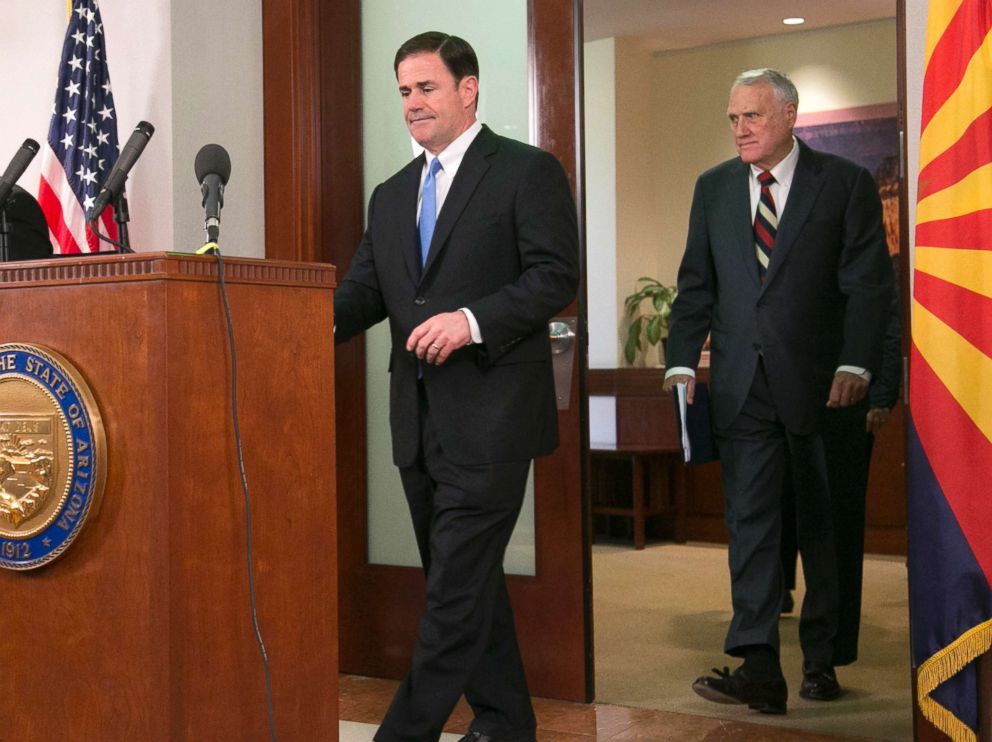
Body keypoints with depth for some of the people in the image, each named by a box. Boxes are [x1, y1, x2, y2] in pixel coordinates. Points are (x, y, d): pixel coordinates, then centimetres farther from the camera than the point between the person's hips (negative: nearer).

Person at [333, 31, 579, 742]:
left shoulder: (528, 171, -3)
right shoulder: (392, 195, 17)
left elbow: (557, 275, -11)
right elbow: (366, 288, 11)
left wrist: (471, 321, -22)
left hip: (488, 415, -7)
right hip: (420, 419, 8)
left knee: (457, 585, -7)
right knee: (468, 579, 14)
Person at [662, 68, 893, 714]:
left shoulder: (846, 183, 0)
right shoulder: (714, 188, 12)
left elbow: (868, 284, -4)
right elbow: (696, 285, 12)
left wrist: (855, 366, -14)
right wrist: (683, 362, 1)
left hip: (819, 382, -2)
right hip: (741, 385, 3)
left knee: (823, 521, 8)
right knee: (750, 520, -4)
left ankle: (822, 660, 20)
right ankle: (760, 666, -5)